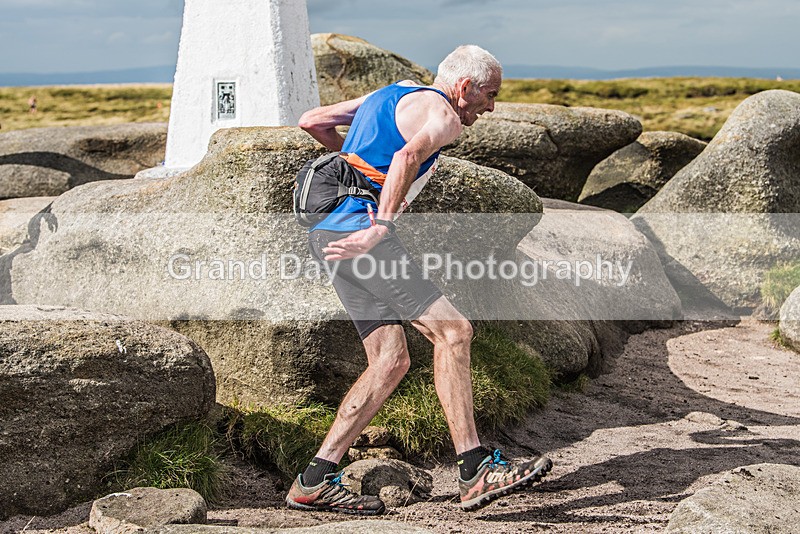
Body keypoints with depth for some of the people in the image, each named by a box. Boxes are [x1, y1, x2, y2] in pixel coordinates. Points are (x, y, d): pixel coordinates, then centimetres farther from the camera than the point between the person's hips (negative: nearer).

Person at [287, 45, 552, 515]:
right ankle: (475, 470, -15)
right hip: (358, 228, -10)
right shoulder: (441, 113, -2)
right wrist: (381, 225, -29)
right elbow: (409, 154, -25)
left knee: (392, 361, 7)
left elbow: (311, 121, 31)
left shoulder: (392, 93, 27)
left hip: (327, 233, 10)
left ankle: (316, 481, 7)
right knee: (452, 330, -12)